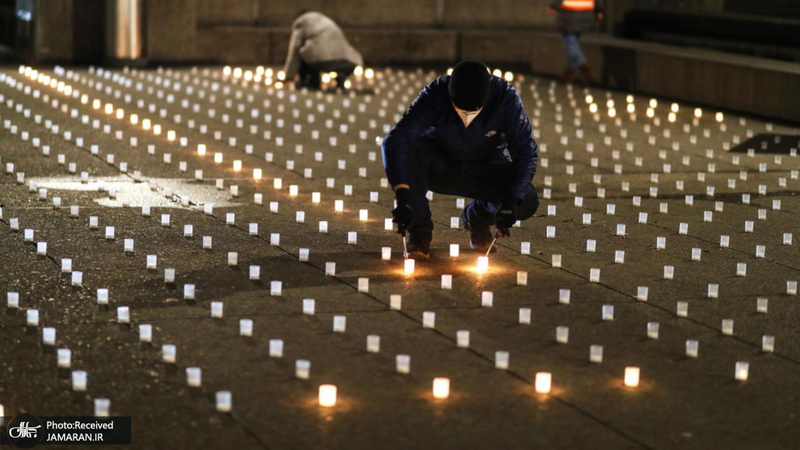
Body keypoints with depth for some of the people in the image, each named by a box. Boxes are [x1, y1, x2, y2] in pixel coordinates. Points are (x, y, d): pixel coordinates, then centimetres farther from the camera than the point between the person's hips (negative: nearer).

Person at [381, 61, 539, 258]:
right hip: (439, 167, -1)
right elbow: (395, 140, -36)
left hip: (485, 171, 1)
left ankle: (478, 216, 9)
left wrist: (511, 201, -37)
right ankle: (419, 226, -13)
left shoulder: (506, 97, -25)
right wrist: (402, 195, -48)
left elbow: (526, 151, -24)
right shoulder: (435, 94, -28)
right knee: (408, 149, -33)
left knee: (527, 202, -26)